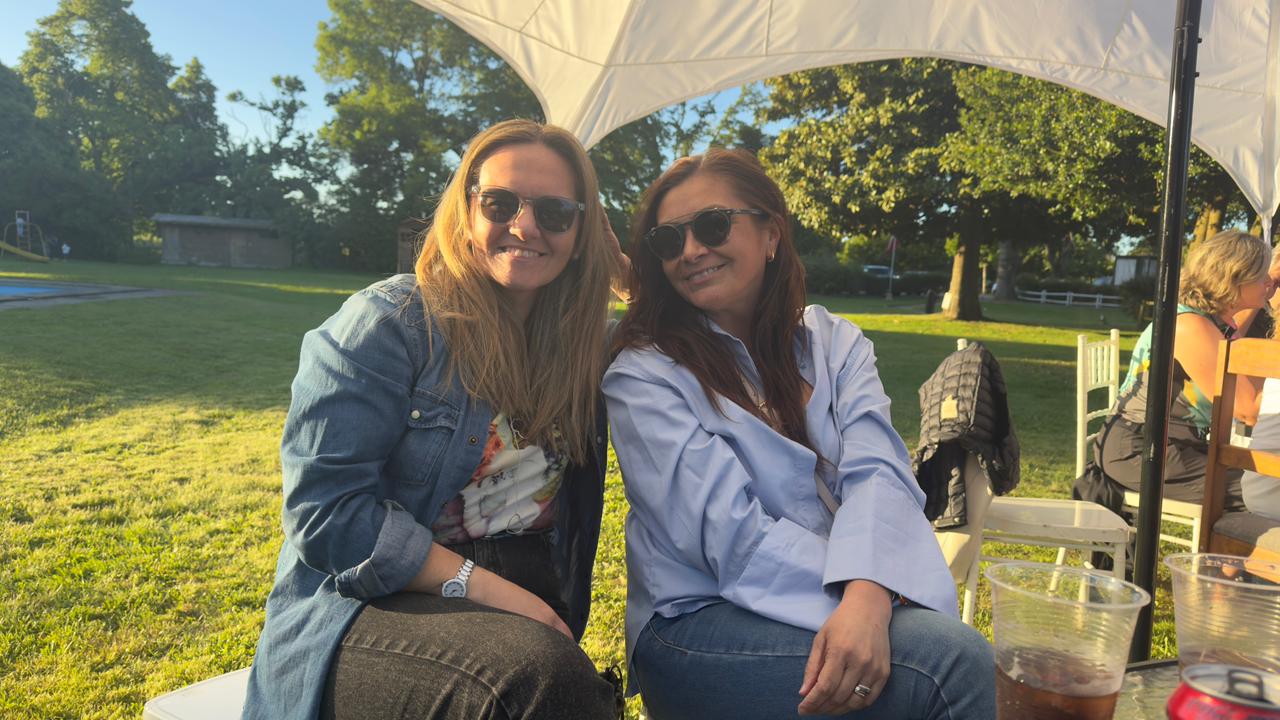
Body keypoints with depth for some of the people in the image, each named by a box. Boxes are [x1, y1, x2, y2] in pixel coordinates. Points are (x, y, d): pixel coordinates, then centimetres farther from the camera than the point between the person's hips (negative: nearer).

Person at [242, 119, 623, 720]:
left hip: (524, 607, 5)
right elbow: (327, 509, -13)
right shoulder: (385, 324, -7)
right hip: (368, 605, -5)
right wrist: (489, 590, -17)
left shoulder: (582, 351, 9)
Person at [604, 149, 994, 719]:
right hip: (700, 620, -4)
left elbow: (876, 473, -8)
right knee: (954, 660, -24)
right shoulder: (642, 375, -4)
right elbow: (730, 534, -14)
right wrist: (869, 600, -23)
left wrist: (866, 597, -27)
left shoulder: (834, 343, 9)